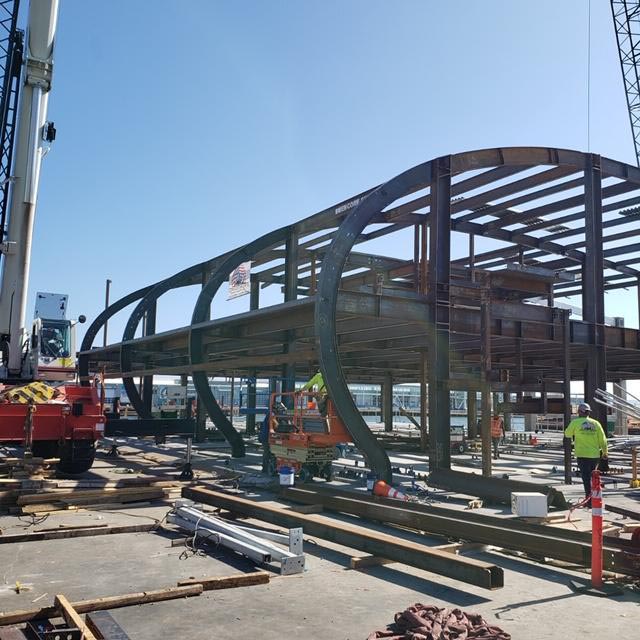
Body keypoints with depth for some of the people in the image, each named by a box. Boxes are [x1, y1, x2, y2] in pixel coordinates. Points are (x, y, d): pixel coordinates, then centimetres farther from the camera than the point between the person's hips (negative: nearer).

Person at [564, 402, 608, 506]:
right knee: (593, 477, 18)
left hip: (582, 455, -4)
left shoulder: (575, 422, -5)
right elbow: (602, 439, 6)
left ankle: (589, 500, -6)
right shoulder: (595, 423, 3)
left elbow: (567, 434, 9)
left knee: (586, 478, -2)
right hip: (595, 455, 4)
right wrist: (605, 452, 18)